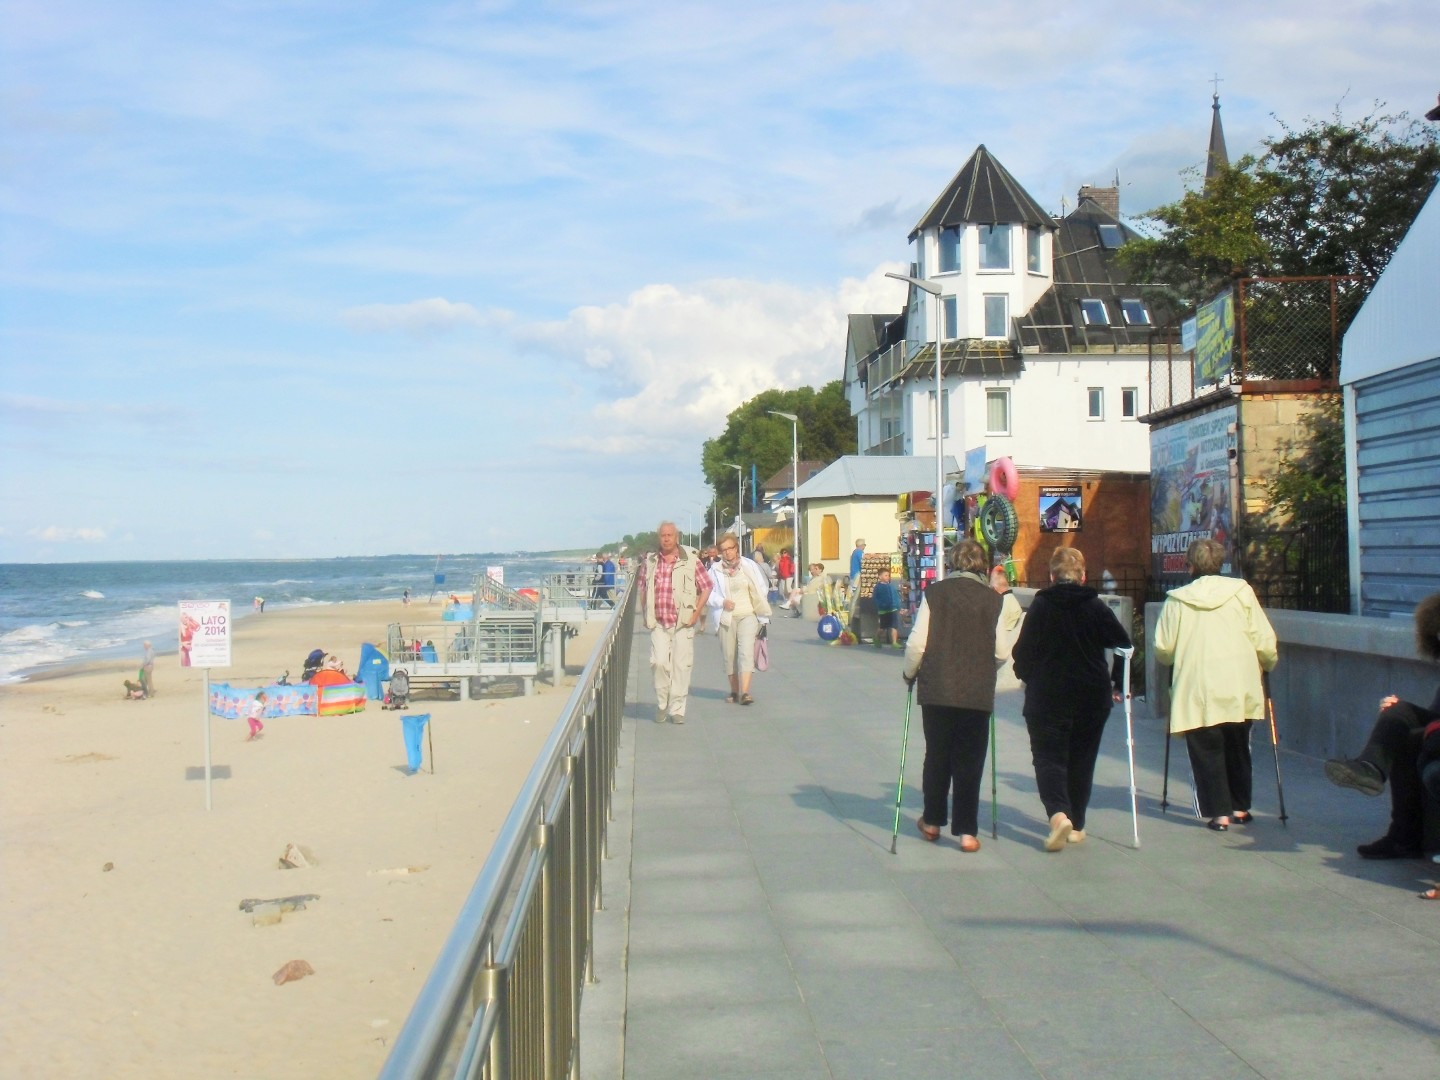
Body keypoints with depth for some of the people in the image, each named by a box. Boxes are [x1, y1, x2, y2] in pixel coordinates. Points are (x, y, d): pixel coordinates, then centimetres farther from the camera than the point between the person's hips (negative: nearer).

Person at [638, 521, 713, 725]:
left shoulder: (690, 560, -1)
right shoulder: (650, 561, 6)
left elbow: (706, 587, 3)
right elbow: (642, 588, 18)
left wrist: (696, 613, -3)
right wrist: (646, 614, 9)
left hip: (683, 623, -1)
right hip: (658, 624, 1)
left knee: (682, 665, 0)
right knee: (659, 662, -11)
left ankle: (677, 709, 11)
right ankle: (661, 704, 9)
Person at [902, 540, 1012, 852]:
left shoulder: (935, 593, -2)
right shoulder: (993, 599, -1)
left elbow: (917, 642, -5)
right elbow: (1002, 653, 1)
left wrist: (910, 674, 12)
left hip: (936, 689, 1)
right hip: (977, 693, -1)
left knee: (936, 756, 15)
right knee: (969, 762, 6)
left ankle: (932, 821, 26)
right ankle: (966, 831, 6)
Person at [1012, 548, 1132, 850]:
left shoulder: (1040, 606, -3)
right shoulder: (1096, 607, 1)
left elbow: (1023, 652, -4)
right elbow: (1124, 645, 0)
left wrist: (1029, 678, 15)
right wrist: (1118, 685, 13)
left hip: (1047, 698, -2)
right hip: (1092, 698, 2)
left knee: (1048, 757, 0)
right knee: (1081, 760, 14)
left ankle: (1058, 814, -23)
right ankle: (1077, 826, 19)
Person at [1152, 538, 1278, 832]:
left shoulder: (1177, 601, -3)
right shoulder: (1242, 592, 0)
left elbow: (1162, 649, -1)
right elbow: (1264, 641, -1)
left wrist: (1180, 659, 21)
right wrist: (1268, 664, 20)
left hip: (1197, 692, -2)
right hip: (1239, 689, 2)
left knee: (1207, 752, 6)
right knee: (1238, 749, 19)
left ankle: (1219, 813, 0)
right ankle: (1240, 808, 27)